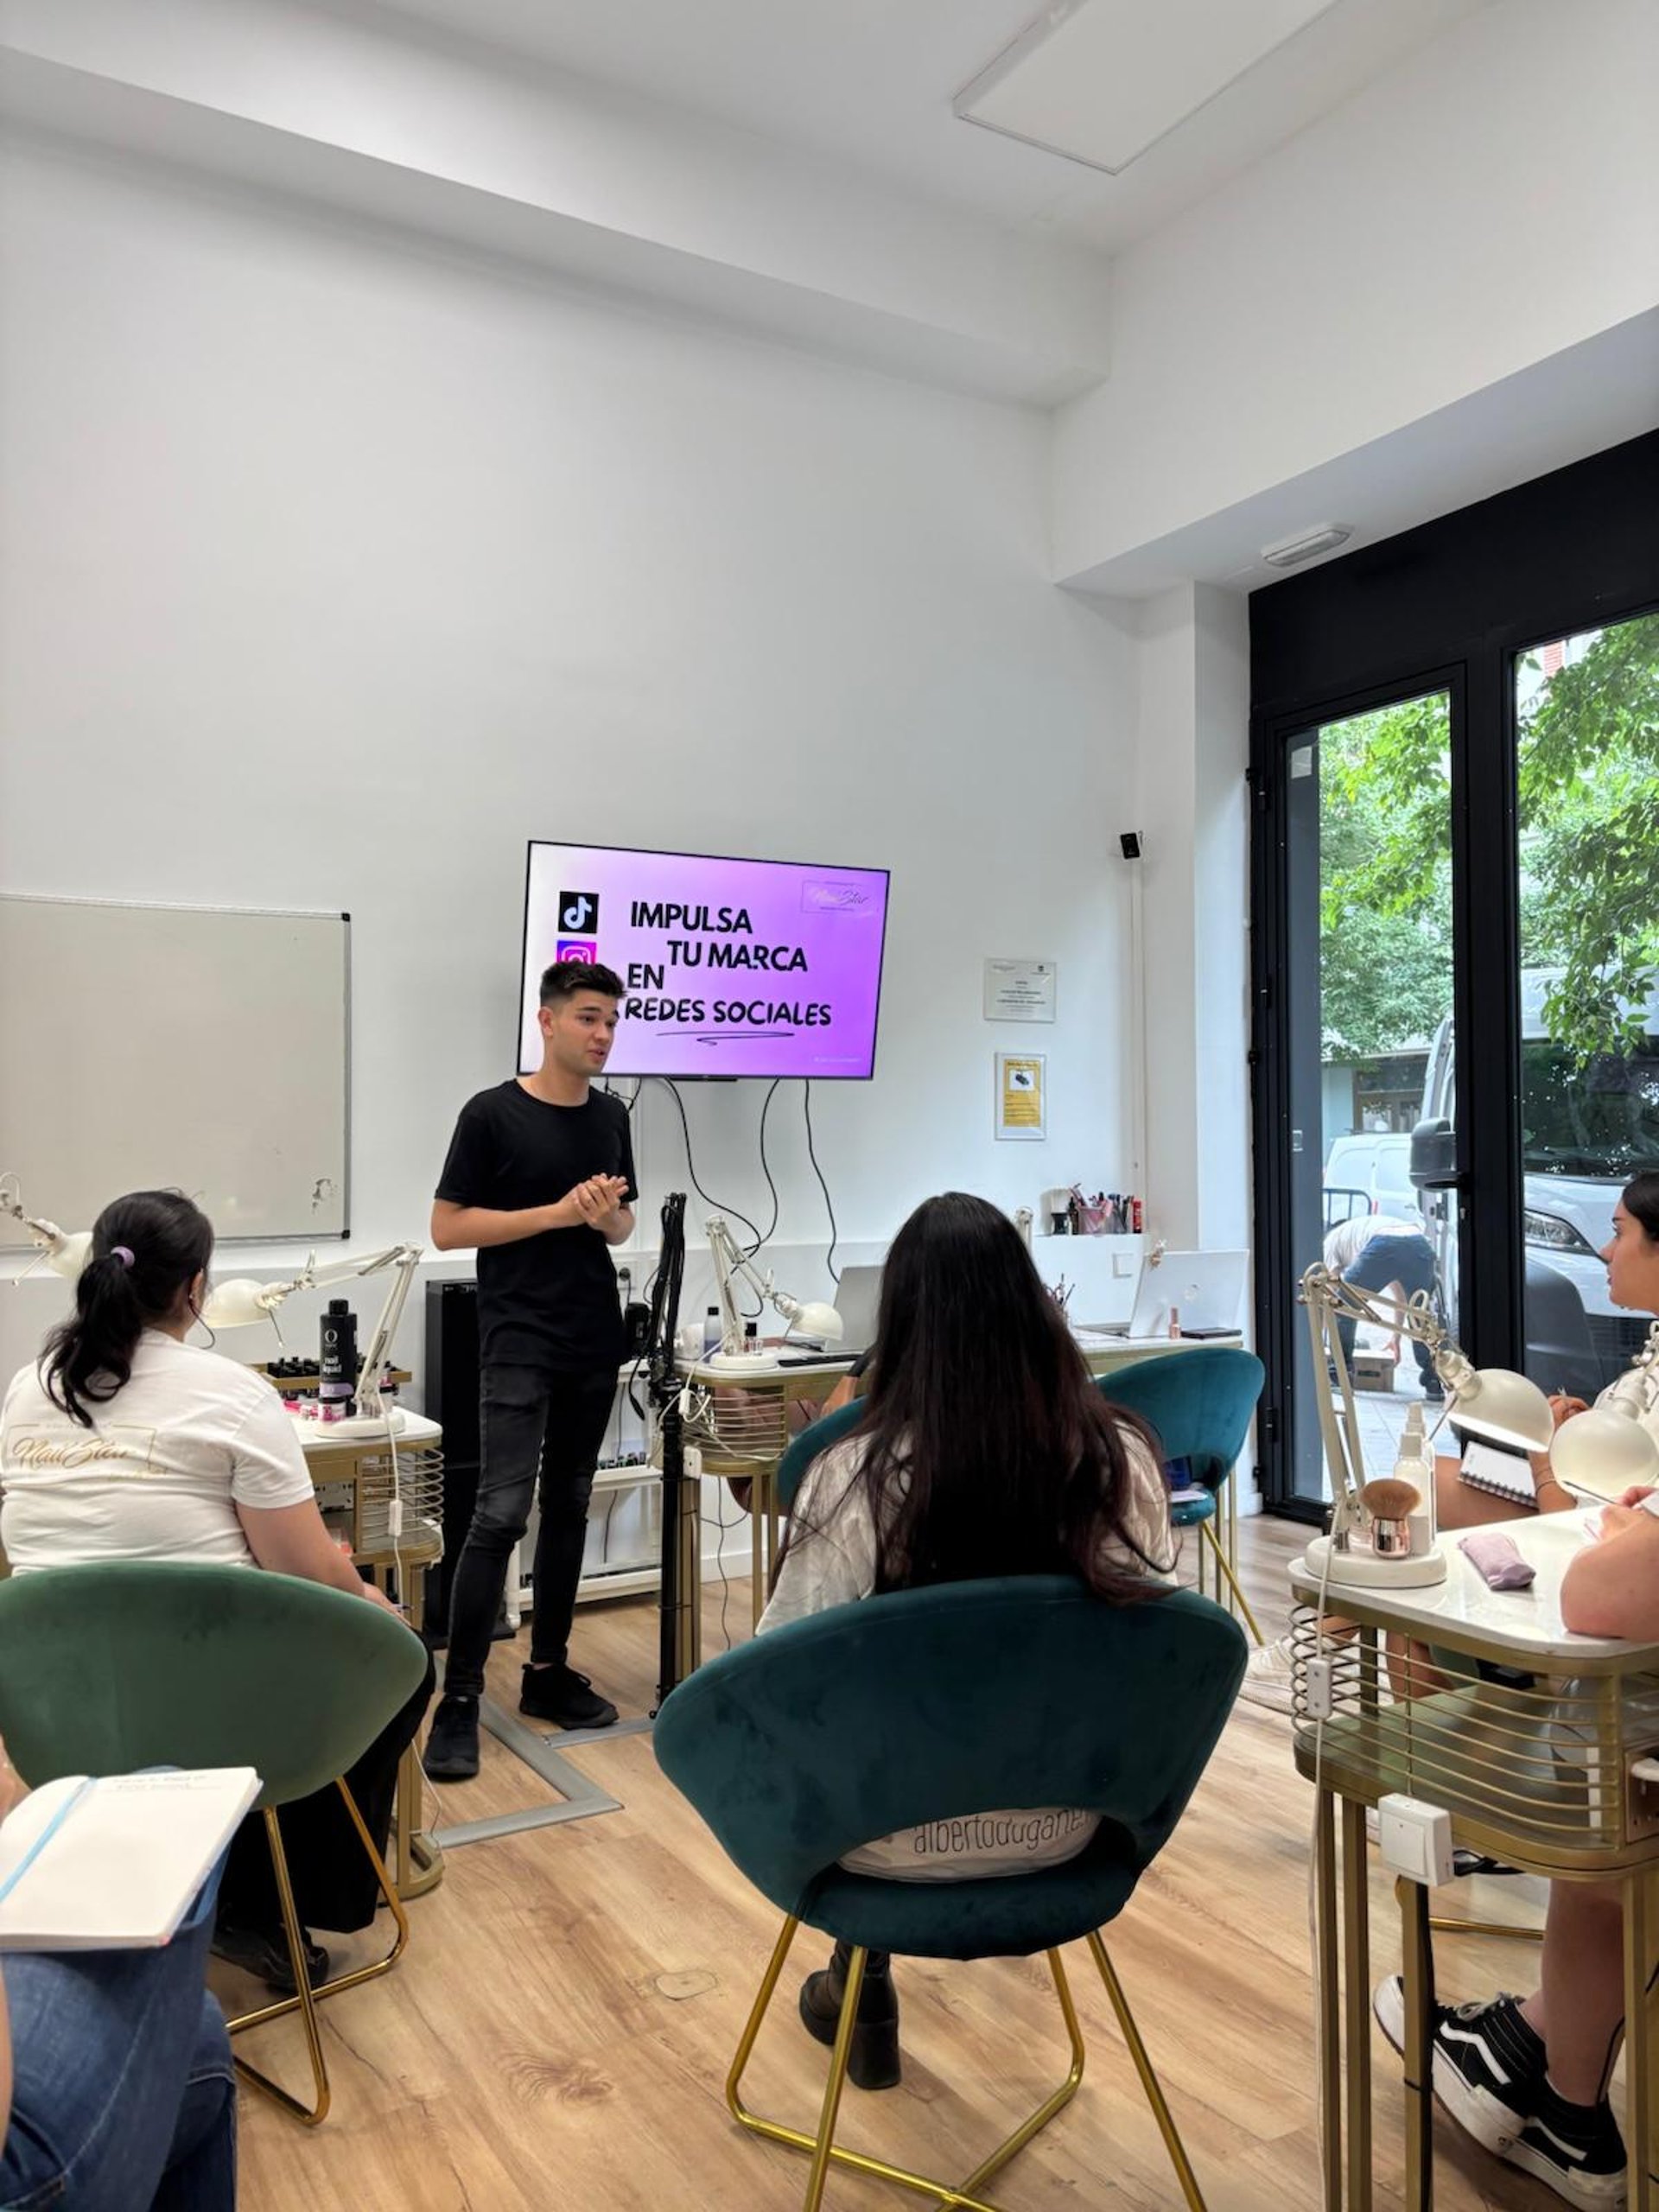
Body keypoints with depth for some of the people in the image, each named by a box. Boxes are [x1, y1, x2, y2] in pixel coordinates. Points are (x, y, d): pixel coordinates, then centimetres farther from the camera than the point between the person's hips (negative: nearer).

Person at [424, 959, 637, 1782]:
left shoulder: (610, 1117, 9)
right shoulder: (493, 1114, -8)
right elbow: (447, 1227, -9)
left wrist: (608, 1216, -8)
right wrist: (557, 1212, -17)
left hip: (594, 1344, 6)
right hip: (518, 1347, -6)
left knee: (568, 1508, 12)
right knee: (500, 1514, -10)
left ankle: (548, 1671, 23)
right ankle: (458, 1698, -1)